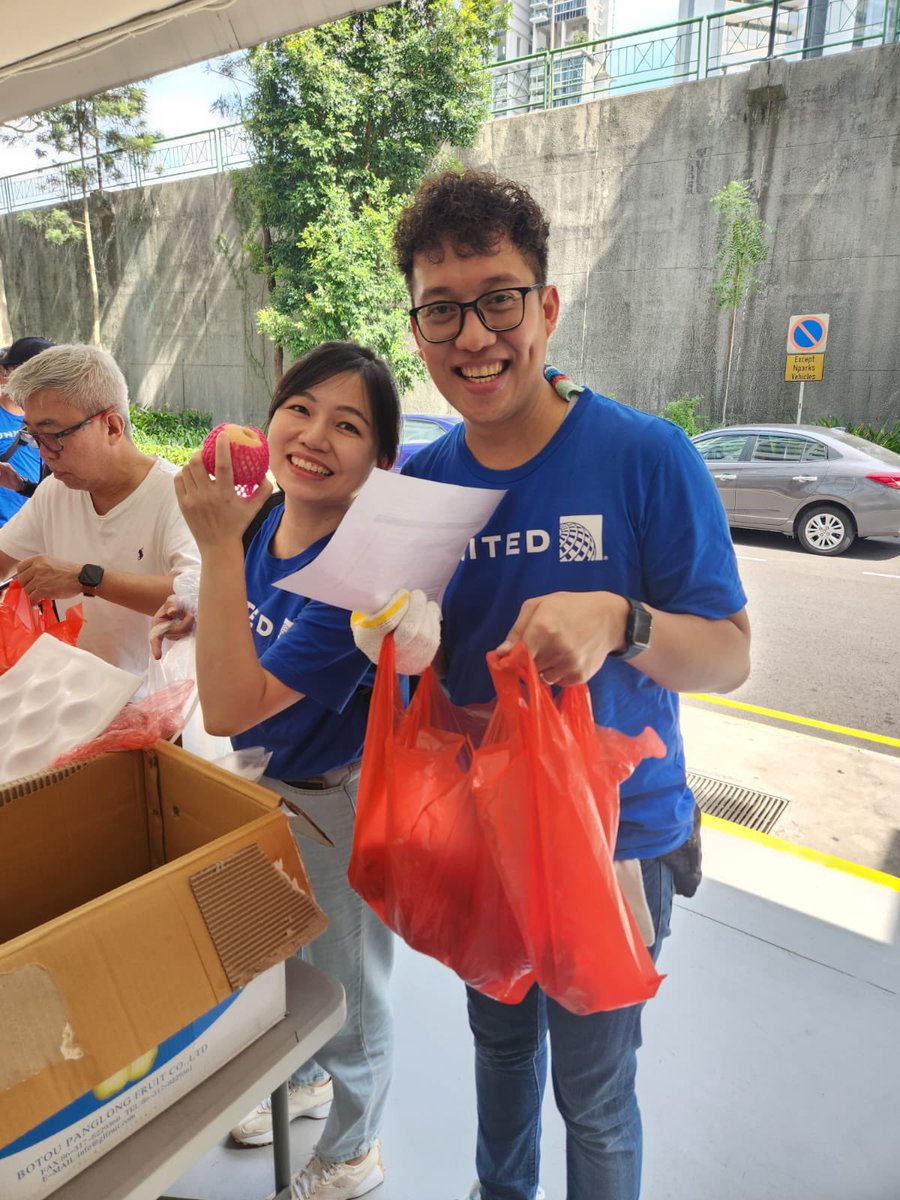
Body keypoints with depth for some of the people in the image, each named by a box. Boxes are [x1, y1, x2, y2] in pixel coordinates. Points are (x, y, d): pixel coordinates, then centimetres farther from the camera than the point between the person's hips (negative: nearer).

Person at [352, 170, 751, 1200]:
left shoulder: (646, 456, -19)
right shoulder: (418, 480, -5)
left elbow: (730, 657, -15)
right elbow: (431, 664, 2)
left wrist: (618, 621, -34)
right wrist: (394, 639, -21)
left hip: (613, 830, -4)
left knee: (593, 1093, 17)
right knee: (498, 1036, 29)